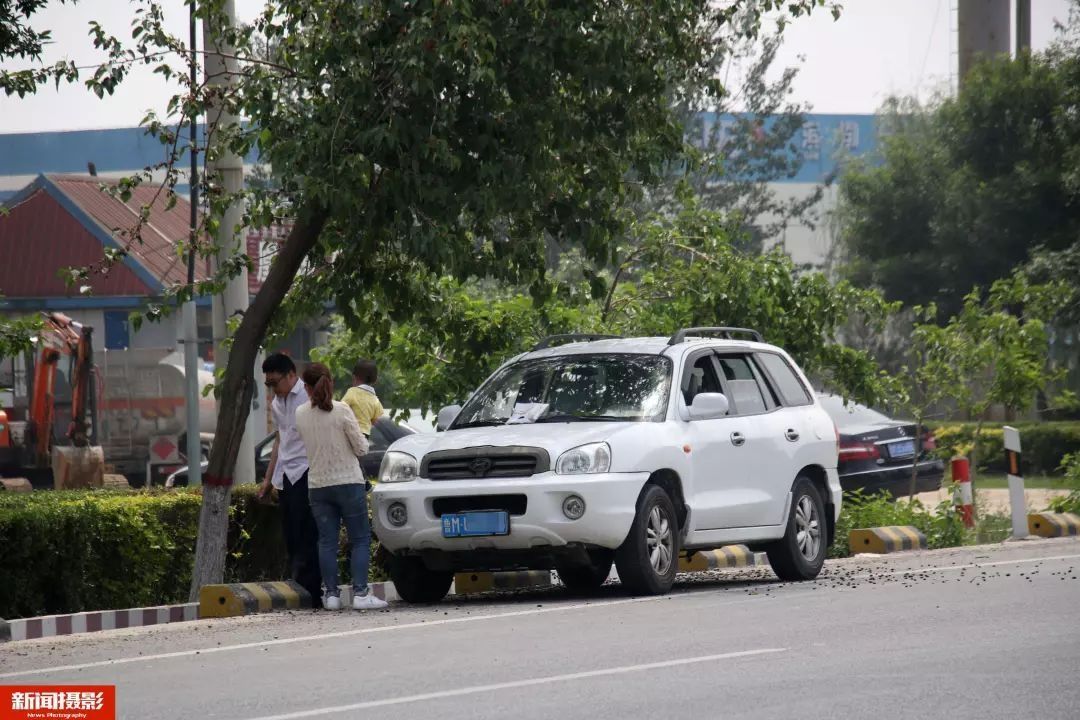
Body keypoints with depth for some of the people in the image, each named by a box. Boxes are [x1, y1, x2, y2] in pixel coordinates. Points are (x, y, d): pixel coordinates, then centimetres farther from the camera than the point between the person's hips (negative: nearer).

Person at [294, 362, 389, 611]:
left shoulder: (301, 415, 0)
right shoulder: (341, 411, -11)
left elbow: (308, 445, 8)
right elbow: (361, 448, -6)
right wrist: (360, 439, 15)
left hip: (317, 485, 3)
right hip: (348, 482, -3)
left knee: (327, 541, 8)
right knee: (360, 539, 2)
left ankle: (331, 593, 4)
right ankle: (360, 593, -6)